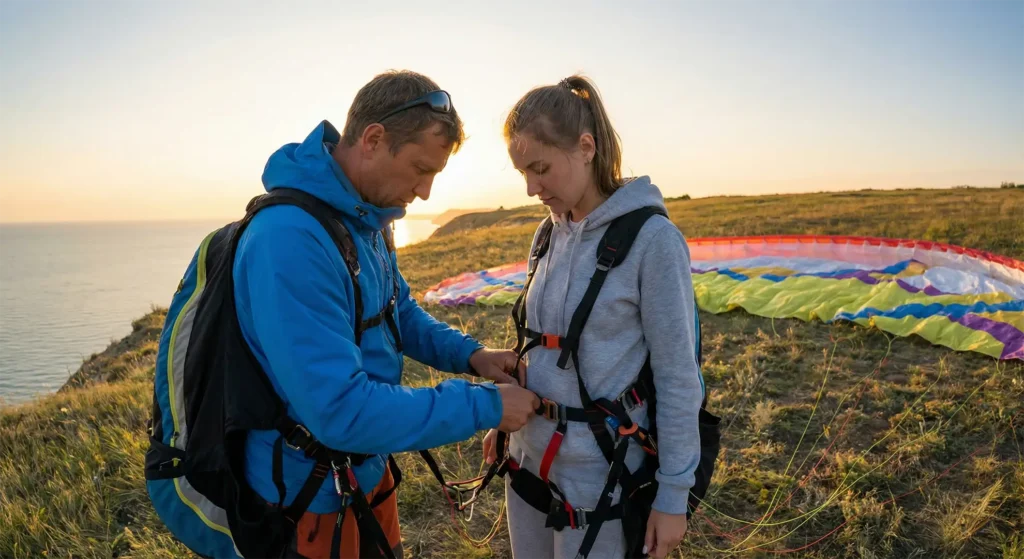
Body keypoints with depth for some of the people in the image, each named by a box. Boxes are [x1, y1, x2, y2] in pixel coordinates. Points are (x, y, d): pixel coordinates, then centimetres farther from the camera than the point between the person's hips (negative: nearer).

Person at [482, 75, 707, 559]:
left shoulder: (652, 238, -17)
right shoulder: (548, 235, 3)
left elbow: (677, 377, -14)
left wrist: (673, 493, -11)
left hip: (598, 473, -6)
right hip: (530, 457, 6)